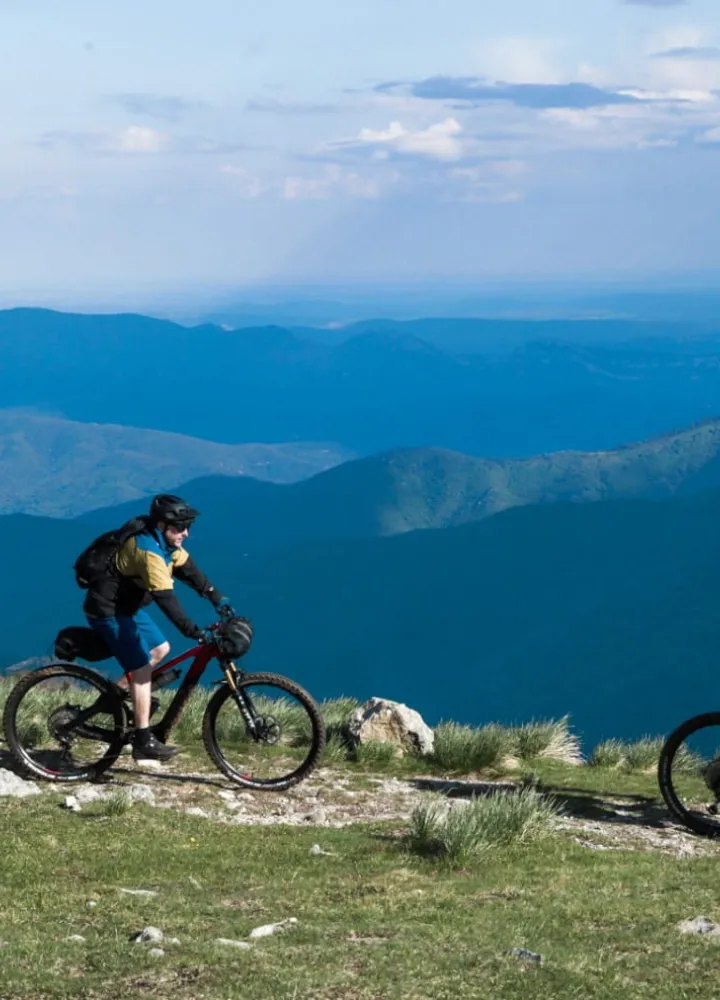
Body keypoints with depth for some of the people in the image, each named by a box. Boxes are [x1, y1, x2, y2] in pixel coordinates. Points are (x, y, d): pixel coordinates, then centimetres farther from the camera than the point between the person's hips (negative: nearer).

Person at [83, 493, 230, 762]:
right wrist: (193, 631, -41)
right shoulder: (149, 551, -29)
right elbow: (165, 598, -36)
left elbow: (189, 571, 1)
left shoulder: (163, 540, 0)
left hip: (127, 605, 10)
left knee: (160, 649, 16)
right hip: (107, 611, -10)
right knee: (142, 669, -12)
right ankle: (144, 742, -10)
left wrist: (218, 600, -9)